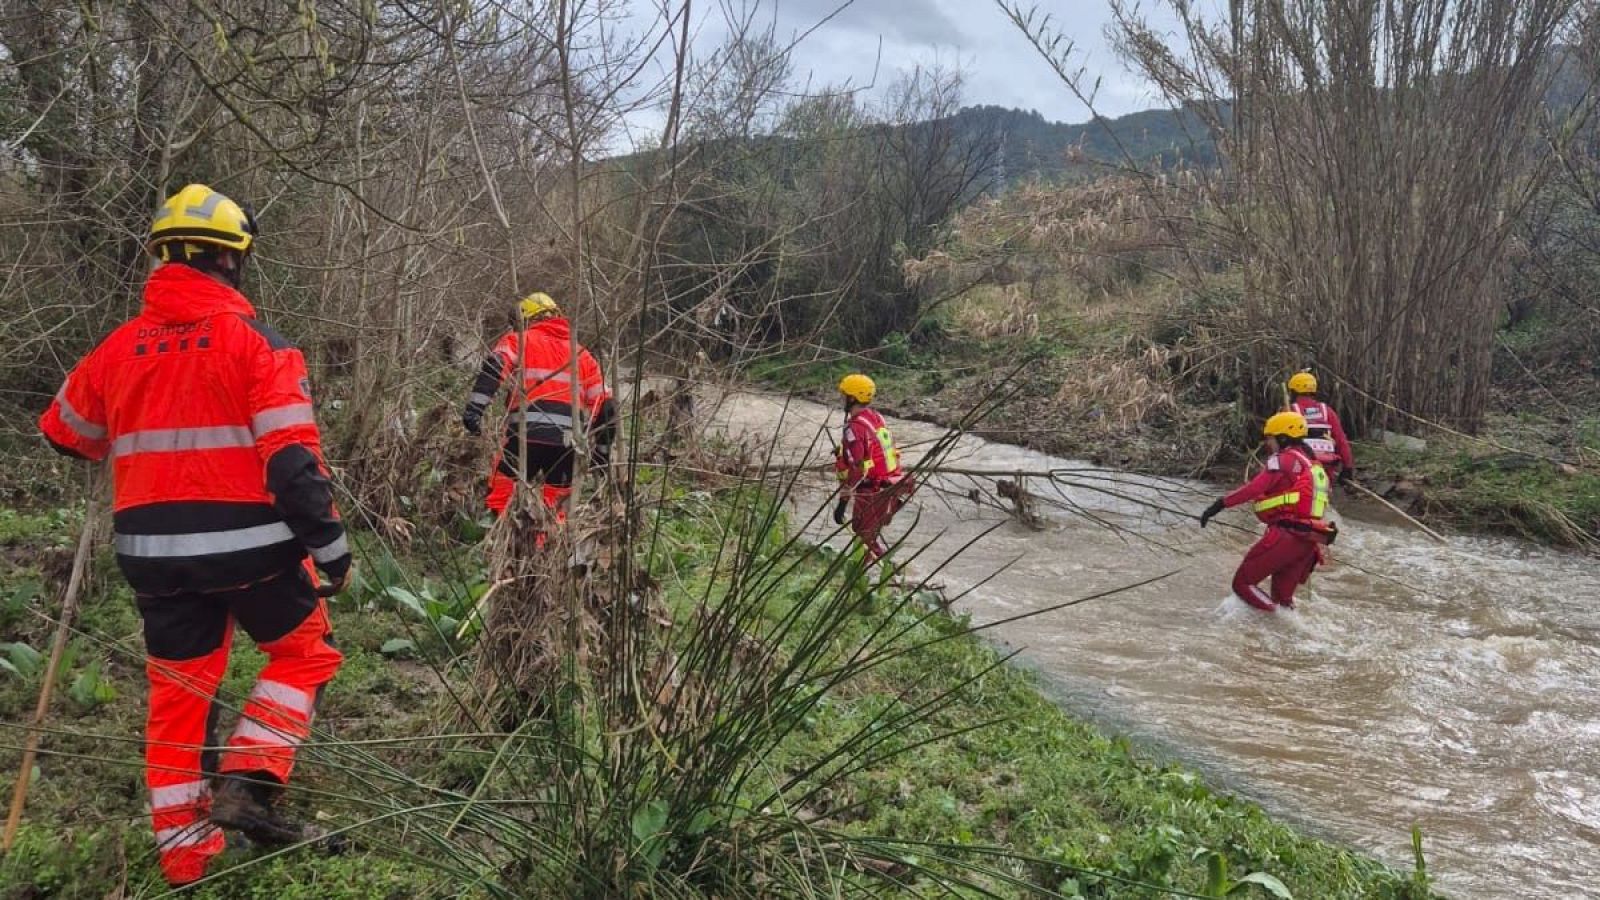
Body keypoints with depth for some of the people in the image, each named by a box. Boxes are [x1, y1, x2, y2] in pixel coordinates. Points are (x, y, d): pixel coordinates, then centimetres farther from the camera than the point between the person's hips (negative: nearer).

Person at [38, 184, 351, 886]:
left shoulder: (120, 345, 6)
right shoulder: (256, 342, -9)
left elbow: (65, 433, 21)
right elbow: (292, 457, -15)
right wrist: (329, 542, -9)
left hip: (153, 552, 5)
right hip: (247, 544, -5)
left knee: (178, 691, 16)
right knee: (305, 651, 17)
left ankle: (184, 854, 23)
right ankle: (247, 783, 2)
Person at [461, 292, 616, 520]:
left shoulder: (519, 340, 14)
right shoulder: (583, 355, 25)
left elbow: (494, 367, -7)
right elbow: (604, 405, 21)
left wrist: (474, 409, -15)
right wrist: (602, 449, 27)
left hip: (527, 433, -4)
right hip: (568, 441, 4)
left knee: (499, 500, 7)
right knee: (556, 508, 17)